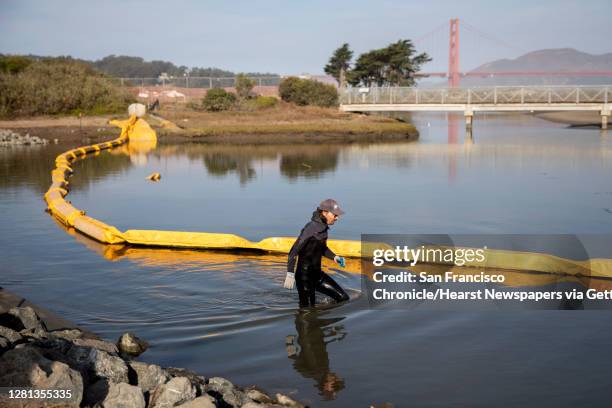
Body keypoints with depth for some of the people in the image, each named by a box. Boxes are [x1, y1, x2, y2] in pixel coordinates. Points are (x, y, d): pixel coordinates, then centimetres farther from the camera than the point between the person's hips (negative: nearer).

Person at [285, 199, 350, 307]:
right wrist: (290, 274, -29)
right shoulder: (311, 228, -22)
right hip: (305, 277, -8)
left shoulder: (323, 227, 4)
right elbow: (293, 251, -24)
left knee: (343, 298, 5)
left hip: (317, 274, 8)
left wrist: (334, 257, 7)